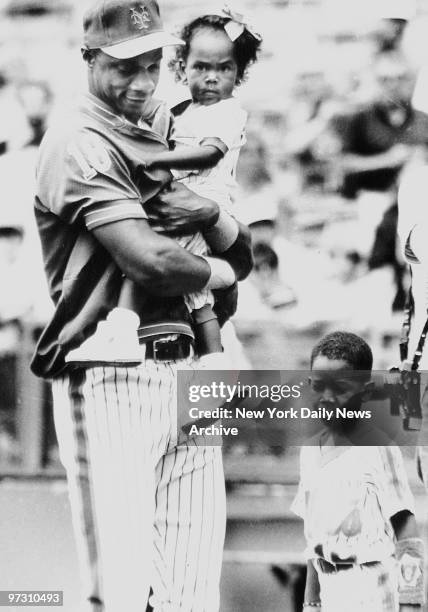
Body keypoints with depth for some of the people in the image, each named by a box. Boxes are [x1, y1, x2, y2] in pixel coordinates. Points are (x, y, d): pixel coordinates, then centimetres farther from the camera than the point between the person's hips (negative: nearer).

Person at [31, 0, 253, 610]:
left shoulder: (160, 144, 22)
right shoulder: (80, 144, -5)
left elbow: (243, 254, 19)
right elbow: (149, 259, -17)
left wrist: (213, 217, -3)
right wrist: (218, 271, 3)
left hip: (184, 372, 8)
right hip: (112, 378, -8)